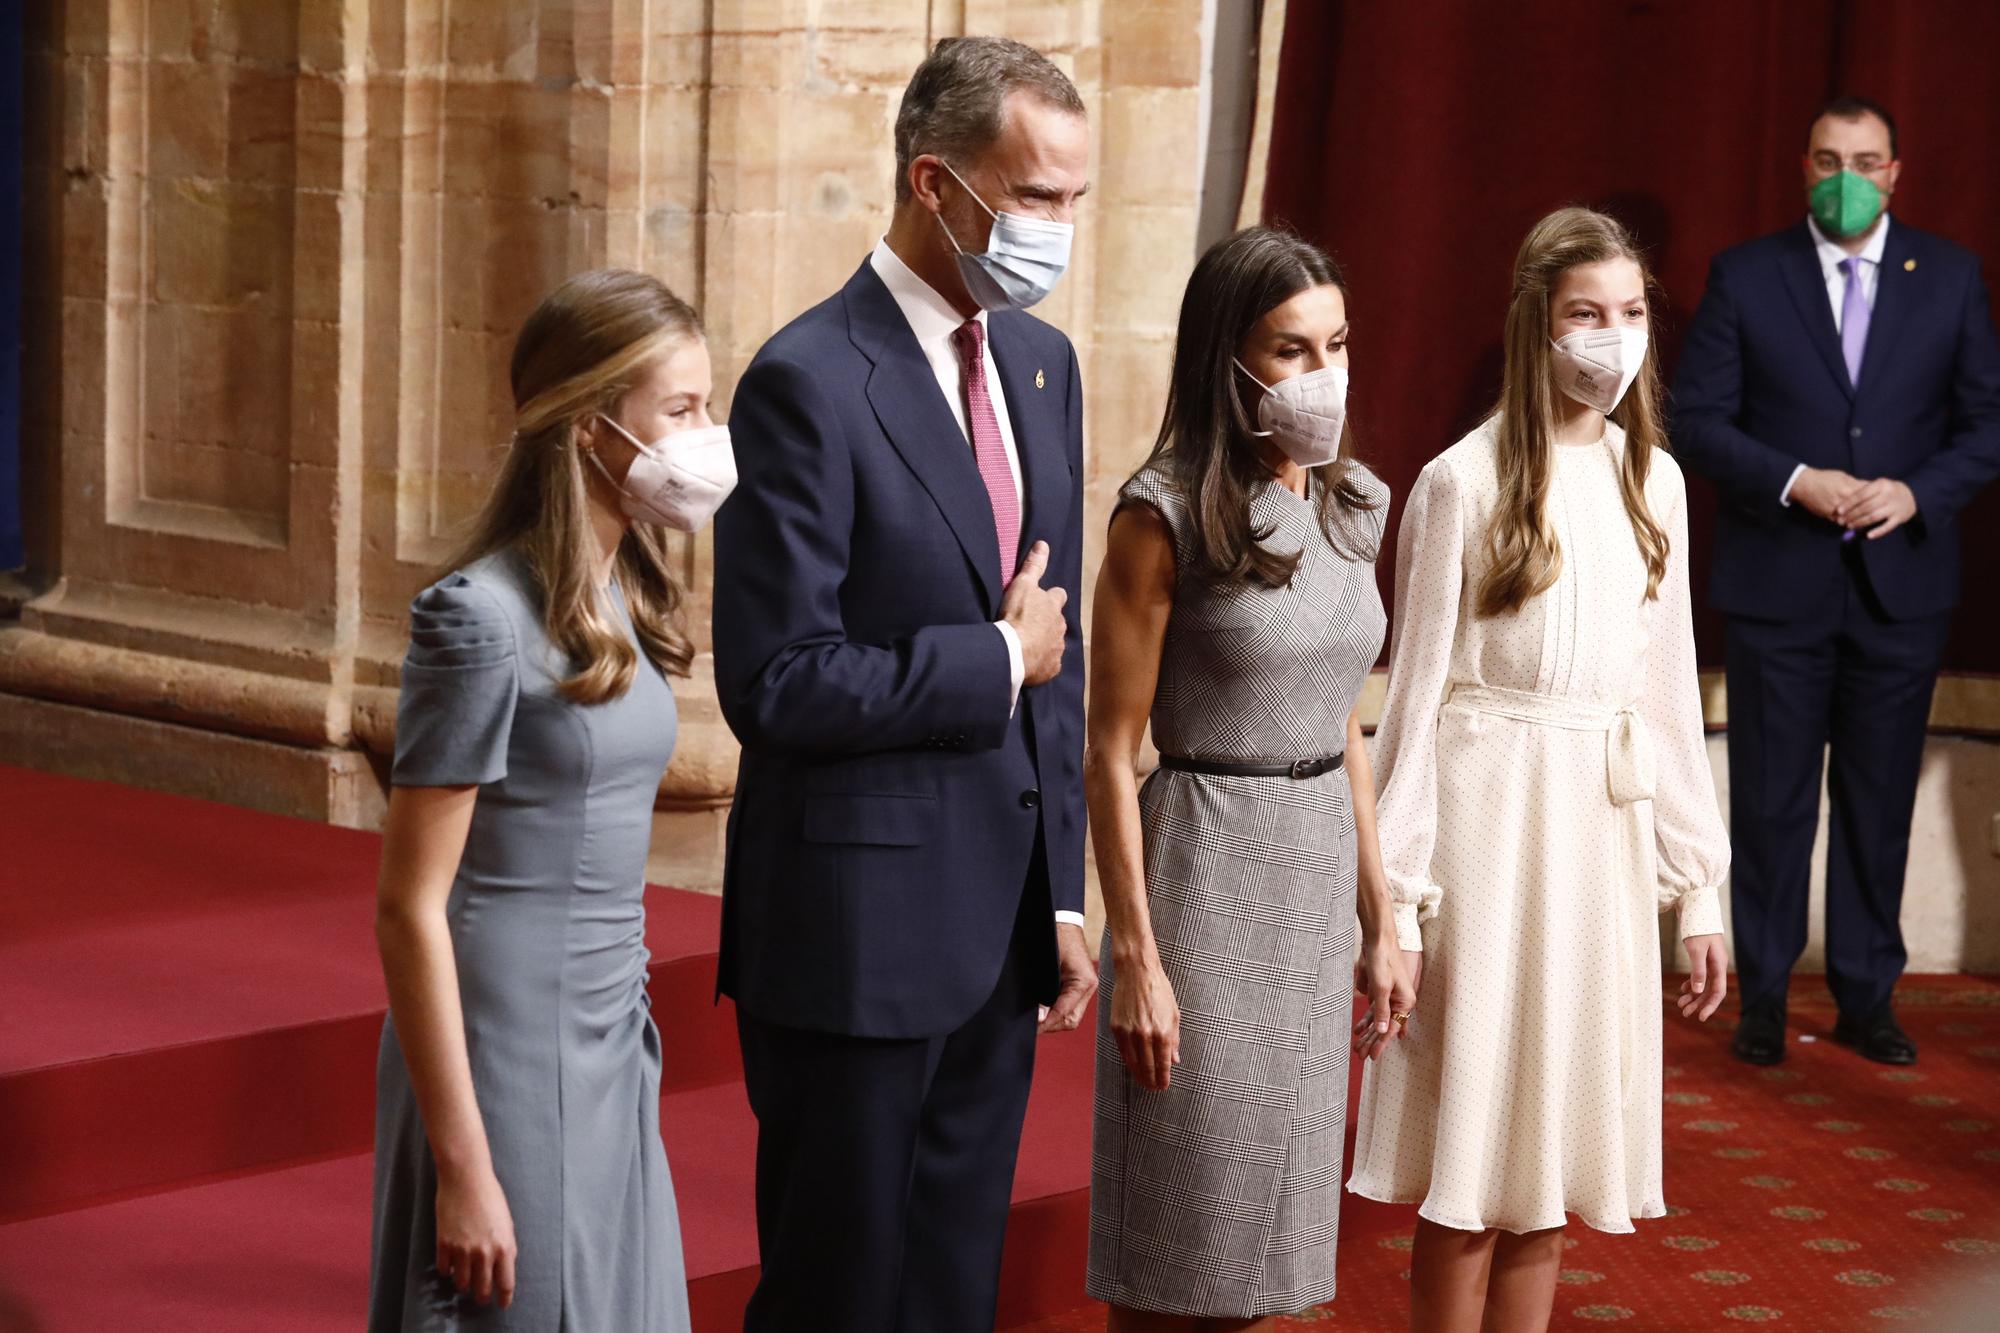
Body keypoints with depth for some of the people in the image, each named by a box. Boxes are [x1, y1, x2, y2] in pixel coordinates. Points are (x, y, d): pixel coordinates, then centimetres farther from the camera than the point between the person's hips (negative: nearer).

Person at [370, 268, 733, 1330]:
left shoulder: (625, 598, 7)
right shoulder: (484, 618, -16)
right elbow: (409, 907, -16)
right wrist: (463, 1166, -18)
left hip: (612, 1052, 8)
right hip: (507, 1063, -8)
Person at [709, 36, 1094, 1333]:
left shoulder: (1043, 364, 9)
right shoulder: (810, 382, -15)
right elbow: (775, 682, -20)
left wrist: (1065, 896, 12)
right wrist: (996, 664, -11)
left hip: (1001, 922, 7)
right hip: (860, 926, -7)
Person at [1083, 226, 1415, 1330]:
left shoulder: (1351, 505, 7)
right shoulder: (1167, 514, -12)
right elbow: (1109, 756, -12)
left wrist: (1379, 923, 12)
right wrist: (1135, 960, -14)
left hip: (1322, 878, 6)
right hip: (1205, 875, -6)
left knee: (1264, 1238, 14)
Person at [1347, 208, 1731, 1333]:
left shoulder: (1652, 480, 8)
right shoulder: (1464, 481, -7)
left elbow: (1671, 689, 12)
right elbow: (1417, 691, -6)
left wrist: (1701, 889, 10)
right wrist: (1395, 899, -8)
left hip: (1607, 823, 5)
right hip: (1491, 813, -5)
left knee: (1548, 1184, 10)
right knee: (1470, 1171, 1)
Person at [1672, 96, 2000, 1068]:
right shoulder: (1745, 278, 0)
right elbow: (1696, 420, -3)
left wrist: (1920, 492, -13)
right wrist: (1794, 482, -16)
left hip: (1903, 582, 1)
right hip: (1777, 585, -1)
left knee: (1880, 799, 9)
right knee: (1770, 803, 5)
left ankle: (1867, 998, 20)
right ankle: (1761, 1001, 15)